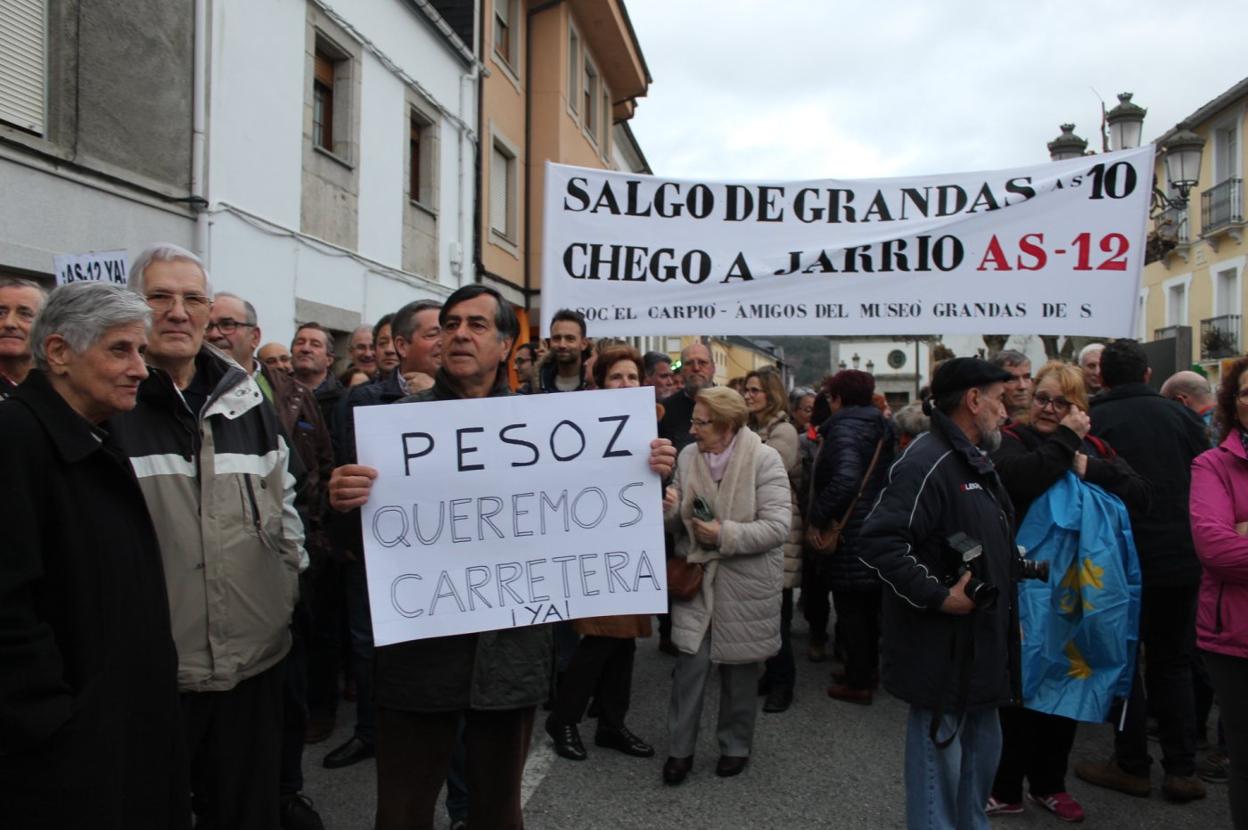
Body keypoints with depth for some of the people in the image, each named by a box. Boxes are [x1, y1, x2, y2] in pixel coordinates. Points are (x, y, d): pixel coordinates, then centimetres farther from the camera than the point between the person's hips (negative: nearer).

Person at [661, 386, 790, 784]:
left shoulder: (764, 460, -12)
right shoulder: (688, 456, 2)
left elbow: (777, 527, -17)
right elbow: (679, 524, 10)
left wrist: (725, 534, -23)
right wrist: (670, 510, -12)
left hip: (746, 583, -3)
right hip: (697, 576, 3)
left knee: (740, 668, 12)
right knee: (690, 664, 0)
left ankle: (736, 745, 32)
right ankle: (680, 748, 16)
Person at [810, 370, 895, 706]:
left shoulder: (844, 427, -18)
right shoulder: (882, 427, 8)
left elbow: (845, 478, -33)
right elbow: (889, 474, 12)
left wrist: (817, 514, -21)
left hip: (850, 533, -8)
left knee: (850, 607, 3)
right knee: (869, 604, 20)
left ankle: (858, 682, 11)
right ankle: (868, 668, 33)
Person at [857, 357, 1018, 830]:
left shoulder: (975, 463, 14)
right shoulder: (927, 463, -21)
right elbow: (878, 542, -30)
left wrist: (1020, 561, 13)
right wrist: (938, 597, -28)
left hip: (980, 643, 11)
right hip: (941, 648, -10)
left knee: (982, 745, 22)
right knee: (940, 754, 2)